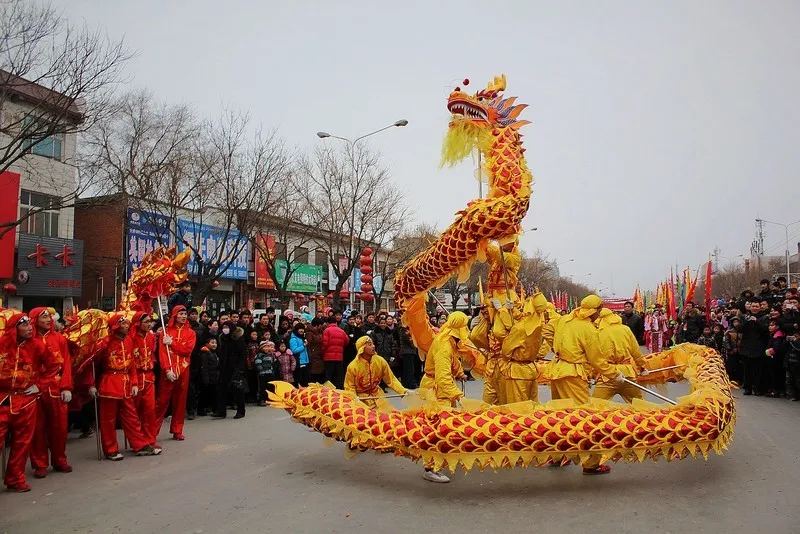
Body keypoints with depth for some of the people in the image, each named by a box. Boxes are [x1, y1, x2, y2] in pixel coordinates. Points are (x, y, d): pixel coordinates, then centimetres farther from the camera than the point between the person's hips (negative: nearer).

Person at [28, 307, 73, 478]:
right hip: (37, 389, -2)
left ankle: (59, 461, 21)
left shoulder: (59, 338, 5)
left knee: (59, 426, 7)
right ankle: (40, 464, 15)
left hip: (57, 389, 2)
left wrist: (66, 387, -4)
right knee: (38, 427, 5)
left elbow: (66, 364, 3)